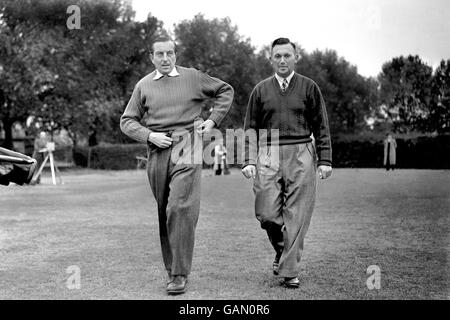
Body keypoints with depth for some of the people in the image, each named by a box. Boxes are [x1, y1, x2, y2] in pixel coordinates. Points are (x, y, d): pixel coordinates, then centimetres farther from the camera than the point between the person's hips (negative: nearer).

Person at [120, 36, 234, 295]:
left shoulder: (193, 77, 7)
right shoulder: (143, 85, 11)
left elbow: (226, 91, 18)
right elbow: (127, 121, 12)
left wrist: (213, 120, 6)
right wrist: (149, 135, -6)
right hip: (157, 152, 3)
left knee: (180, 208, -16)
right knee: (164, 212, 8)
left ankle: (180, 274, -14)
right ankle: (171, 267, 22)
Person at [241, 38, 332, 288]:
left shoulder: (309, 88, 7)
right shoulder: (261, 90, 12)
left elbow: (321, 126, 7)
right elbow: (251, 128, 12)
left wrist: (325, 160, -1)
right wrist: (248, 160, 2)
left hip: (301, 155, -1)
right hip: (269, 156, 2)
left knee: (296, 217, -3)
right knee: (267, 214, -4)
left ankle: (290, 271, 7)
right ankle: (281, 250, 26)